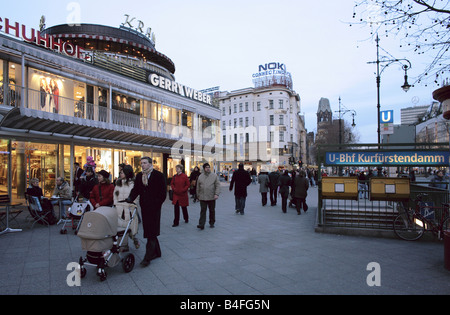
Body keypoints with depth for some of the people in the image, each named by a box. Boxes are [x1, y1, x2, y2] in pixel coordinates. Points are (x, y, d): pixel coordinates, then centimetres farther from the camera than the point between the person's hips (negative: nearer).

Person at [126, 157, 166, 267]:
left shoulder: (159, 175, -5)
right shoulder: (139, 176, 12)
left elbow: (163, 192, -7)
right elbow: (135, 189, 9)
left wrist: (156, 204, -14)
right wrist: (130, 198, -10)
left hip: (154, 208, -6)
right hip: (144, 208, 6)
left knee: (151, 233, -4)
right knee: (149, 231, 14)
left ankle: (147, 257, 0)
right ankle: (156, 252, 28)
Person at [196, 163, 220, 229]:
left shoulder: (214, 175, 0)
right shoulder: (200, 176, 6)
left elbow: (218, 185, -4)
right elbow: (198, 187, 12)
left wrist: (216, 194, -14)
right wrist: (198, 195, 13)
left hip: (211, 197, 0)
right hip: (202, 197, 1)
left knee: (212, 211, 11)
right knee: (203, 211, -3)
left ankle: (212, 223, 25)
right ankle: (201, 224, -4)